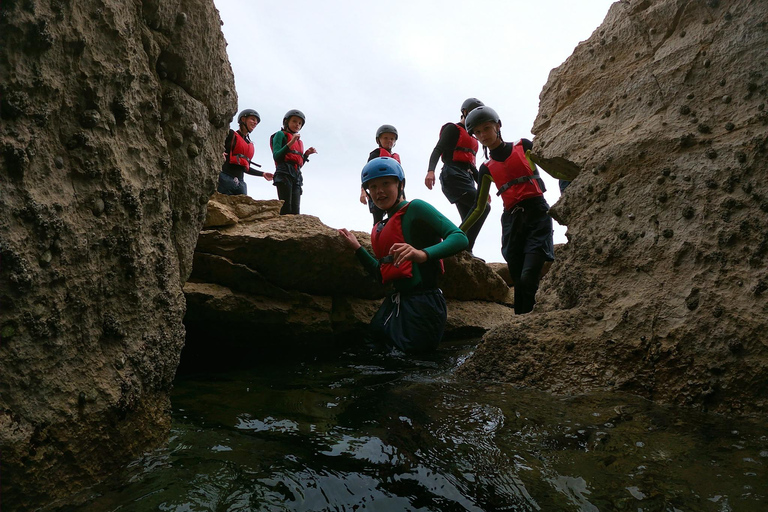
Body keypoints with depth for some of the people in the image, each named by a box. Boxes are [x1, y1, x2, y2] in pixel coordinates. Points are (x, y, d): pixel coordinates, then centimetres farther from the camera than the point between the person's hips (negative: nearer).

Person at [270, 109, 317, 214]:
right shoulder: (280, 134, 11)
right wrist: (290, 143, -10)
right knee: (286, 209, -20)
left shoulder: (299, 141, 28)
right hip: (284, 173, -6)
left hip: (297, 175, 6)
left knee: (295, 210, -7)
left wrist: (307, 154, 13)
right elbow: (276, 156, -4)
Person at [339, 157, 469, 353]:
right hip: (395, 302, 8)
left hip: (422, 302, -8)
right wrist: (356, 248, 14)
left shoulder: (415, 208, -9)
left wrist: (423, 254, -37)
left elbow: (460, 238, -20)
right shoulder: (381, 228, 14)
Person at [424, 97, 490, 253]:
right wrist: (431, 170, -30)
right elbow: (438, 149, -11)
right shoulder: (453, 128, 3)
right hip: (453, 175, -9)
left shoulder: (471, 137, 28)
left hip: (467, 178, 9)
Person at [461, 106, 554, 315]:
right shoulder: (487, 169, 15)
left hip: (537, 214, -3)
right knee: (519, 284, -1)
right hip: (512, 222, 3)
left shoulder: (524, 146, 9)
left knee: (528, 279, -19)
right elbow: (479, 208, 17)